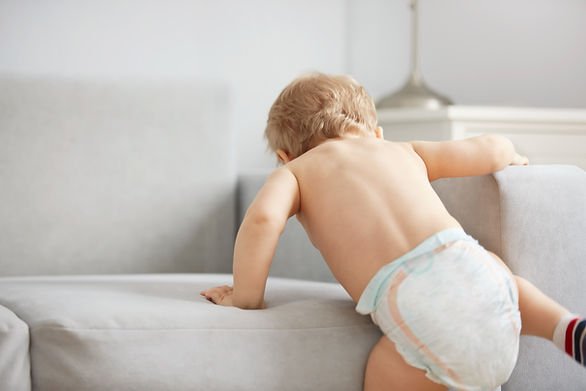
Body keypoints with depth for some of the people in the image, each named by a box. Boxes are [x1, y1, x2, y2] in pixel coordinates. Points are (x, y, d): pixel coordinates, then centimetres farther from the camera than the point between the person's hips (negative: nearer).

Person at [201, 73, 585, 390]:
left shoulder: (294, 172, 21)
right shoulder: (404, 151, 31)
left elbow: (262, 219, -1)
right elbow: (492, 148, 33)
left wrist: (246, 298, 12)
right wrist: (511, 156, 58)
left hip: (415, 305, -5)